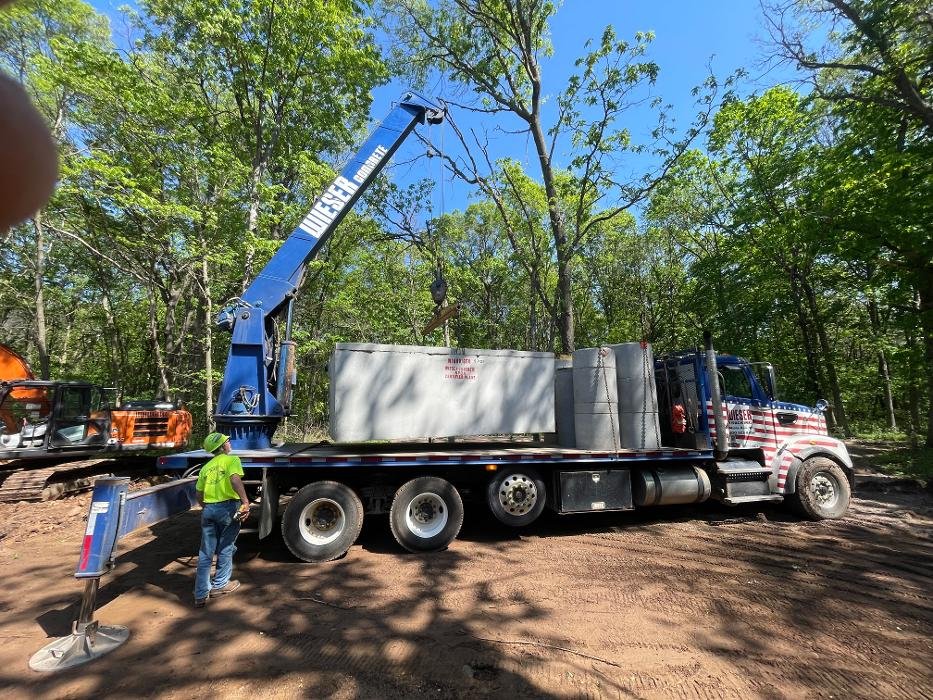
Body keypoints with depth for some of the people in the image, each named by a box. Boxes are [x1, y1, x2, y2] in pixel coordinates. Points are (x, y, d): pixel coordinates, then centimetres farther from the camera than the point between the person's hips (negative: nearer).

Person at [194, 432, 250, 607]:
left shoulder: (206, 467, 14)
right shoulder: (232, 459, -6)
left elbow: (199, 494, 17)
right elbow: (235, 479, -24)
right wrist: (245, 501, -25)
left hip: (209, 509, 5)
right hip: (228, 508, -5)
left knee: (205, 553, 12)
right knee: (225, 548, 12)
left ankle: (201, 594, 14)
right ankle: (219, 585, 25)